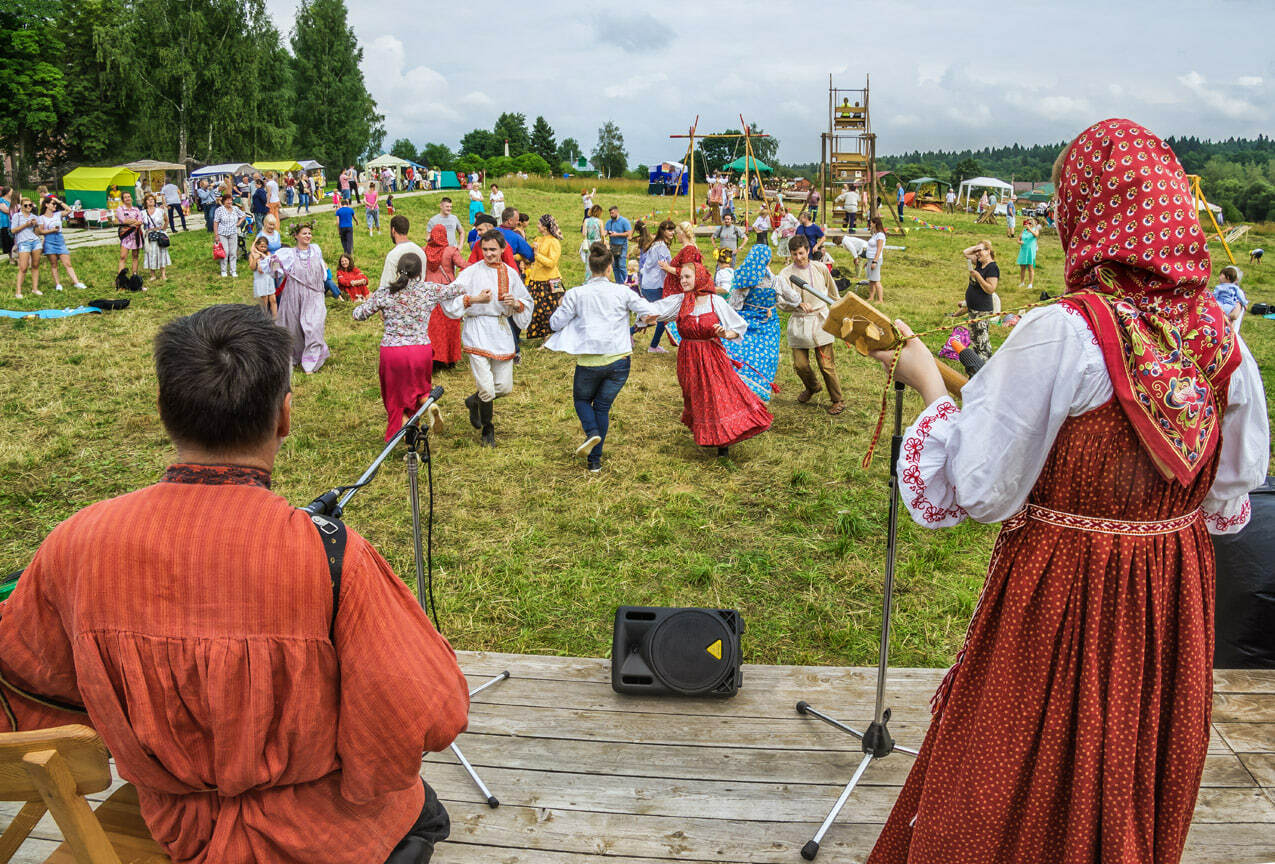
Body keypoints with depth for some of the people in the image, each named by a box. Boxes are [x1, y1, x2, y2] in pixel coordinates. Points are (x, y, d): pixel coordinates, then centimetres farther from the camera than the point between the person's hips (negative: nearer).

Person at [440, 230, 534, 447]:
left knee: (505, 387, 5)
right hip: (478, 333, -4)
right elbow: (449, 299, -8)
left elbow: (528, 303, 16)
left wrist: (516, 303, -5)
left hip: (502, 331, 4)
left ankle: (474, 401, 37)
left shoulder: (511, 273, 9)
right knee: (487, 389, -10)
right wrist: (475, 299, -18)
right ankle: (487, 430, 16)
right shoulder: (471, 272, -3)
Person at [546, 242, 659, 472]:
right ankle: (594, 460, 14)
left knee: (582, 399, 23)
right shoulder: (622, 292, -3)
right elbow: (651, 313, -1)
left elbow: (555, 323, 0)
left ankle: (592, 433, -6)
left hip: (589, 362, -1)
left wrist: (561, 307, 19)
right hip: (619, 360, 1)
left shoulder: (576, 294, -5)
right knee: (602, 406, 15)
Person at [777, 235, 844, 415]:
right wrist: (798, 303, -23)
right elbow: (782, 301, -7)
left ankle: (837, 400, 12)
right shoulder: (786, 273, -2)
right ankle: (812, 387, 34)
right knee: (800, 364, 1)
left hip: (820, 320, 0)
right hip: (799, 324, 1)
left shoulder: (820, 268, 4)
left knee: (826, 364, -5)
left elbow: (832, 292, 18)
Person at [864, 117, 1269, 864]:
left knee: (1030, 784, 15)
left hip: (1065, 596, -6)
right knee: (1136, 786, 27)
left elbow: (978, 486, -20)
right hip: (1175, 597, 6)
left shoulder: (1062, 335, -25)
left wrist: (928, 384, -8)